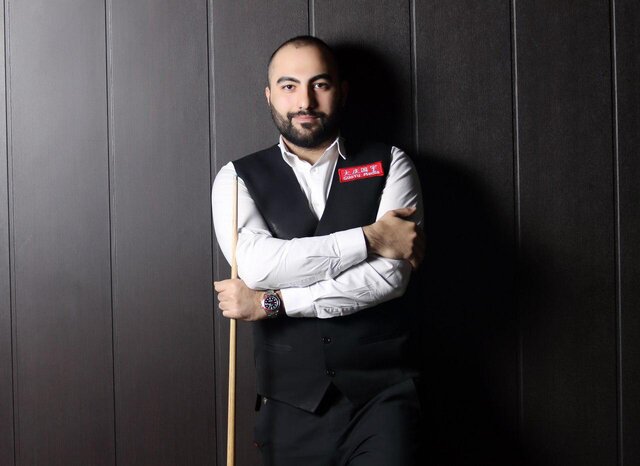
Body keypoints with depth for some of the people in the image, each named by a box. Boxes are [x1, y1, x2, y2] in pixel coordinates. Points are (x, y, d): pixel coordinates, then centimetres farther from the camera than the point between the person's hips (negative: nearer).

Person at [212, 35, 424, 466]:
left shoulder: (389, 165, 2)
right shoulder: (239, 178, 4)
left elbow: (390, 275, -11)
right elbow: (258, 264, -14)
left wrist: (272, 302, -12)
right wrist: (370, 237, -15)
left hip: (381, 397, -1)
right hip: (291, 405, 1)